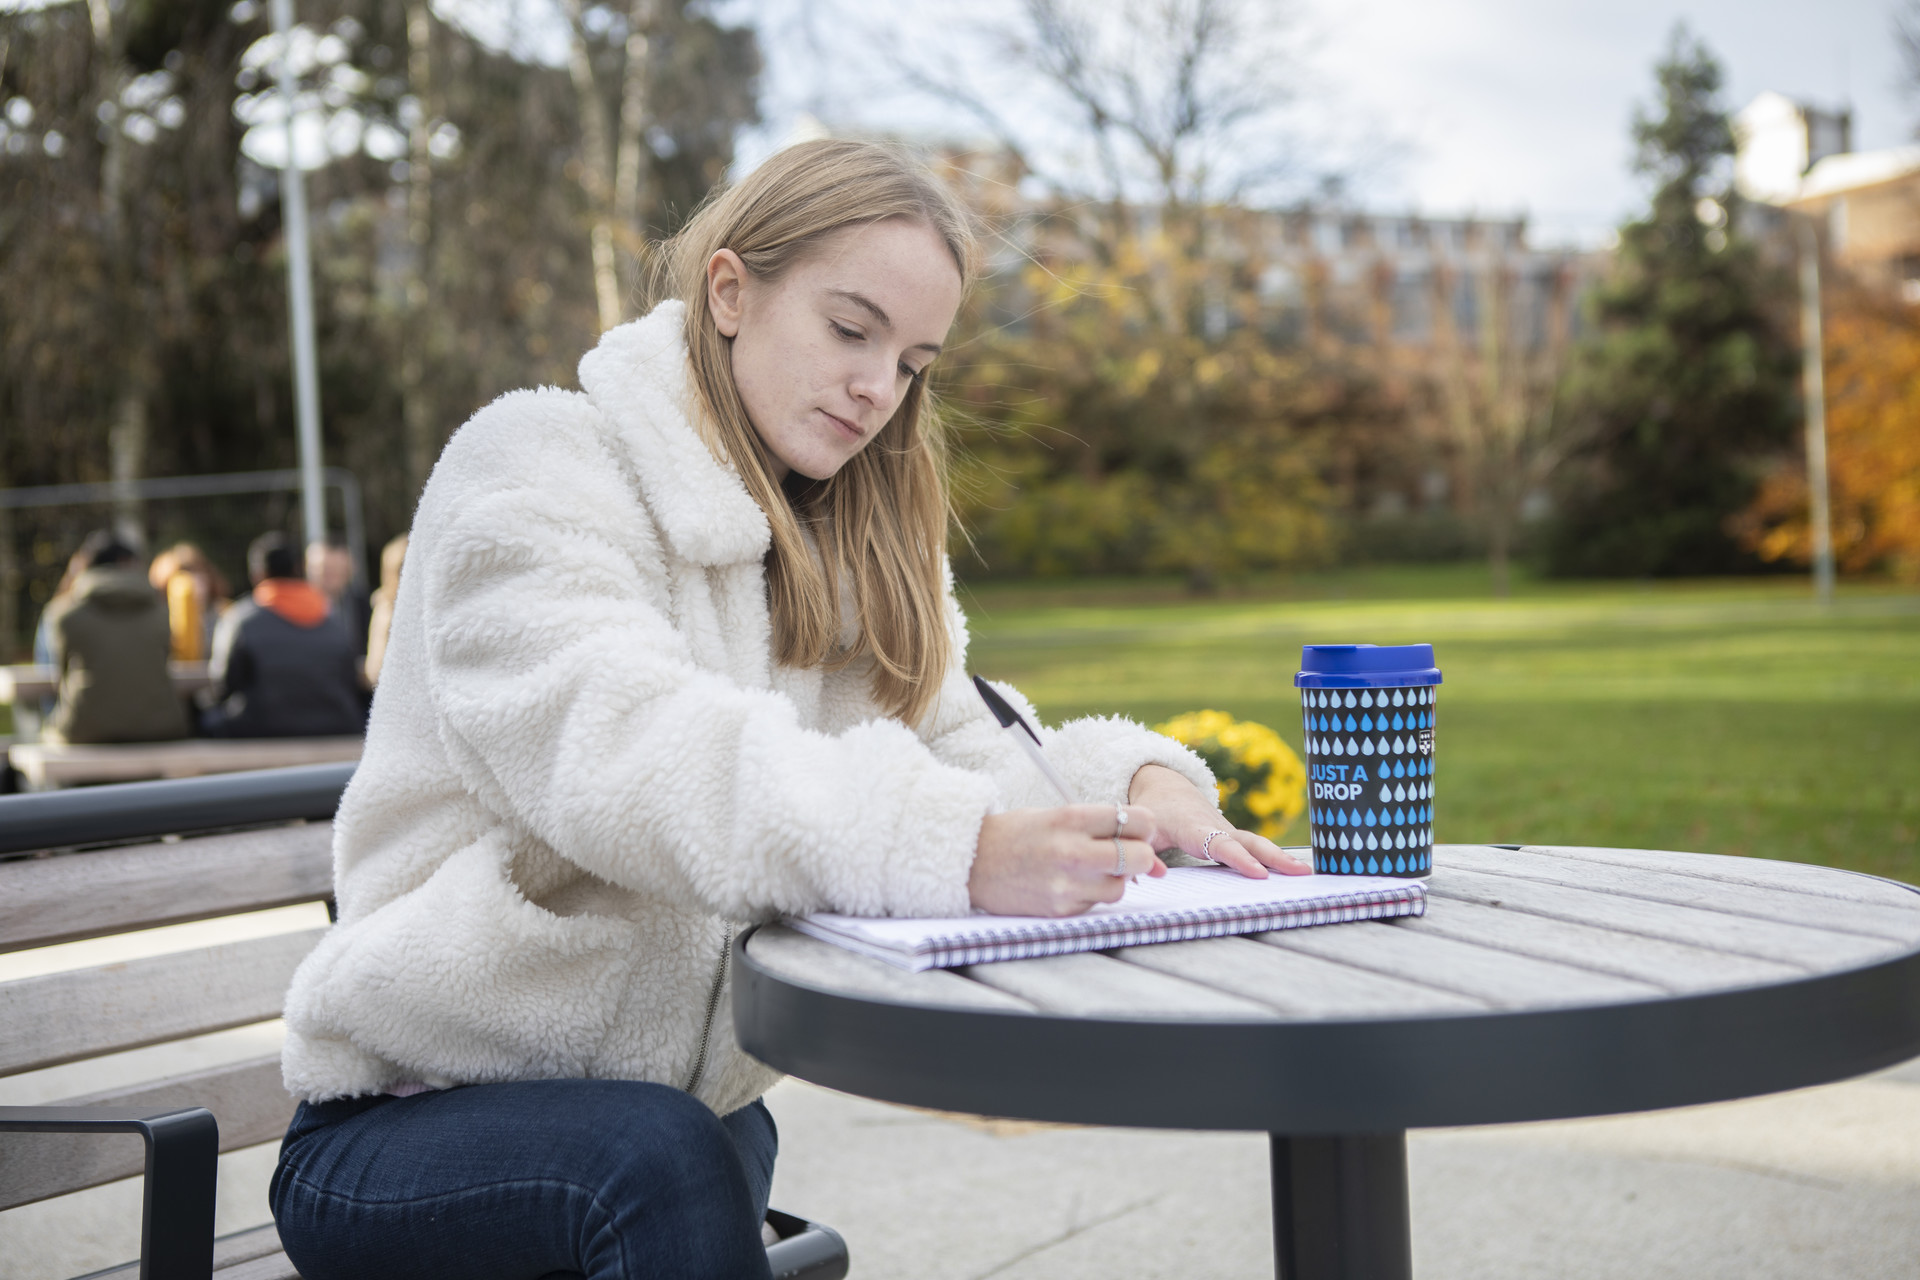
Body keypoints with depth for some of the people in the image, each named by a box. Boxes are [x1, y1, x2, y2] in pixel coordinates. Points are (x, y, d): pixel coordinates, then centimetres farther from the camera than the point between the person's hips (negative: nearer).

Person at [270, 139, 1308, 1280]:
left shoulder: (848, 550, 13)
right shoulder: (534, 469, -10)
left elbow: (958, 749, 1)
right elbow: (620, 746, -28)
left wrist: (1137, 786, -22)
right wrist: (959, 848, -43)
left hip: (693, 1106, 6)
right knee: (658, 1160, -34)